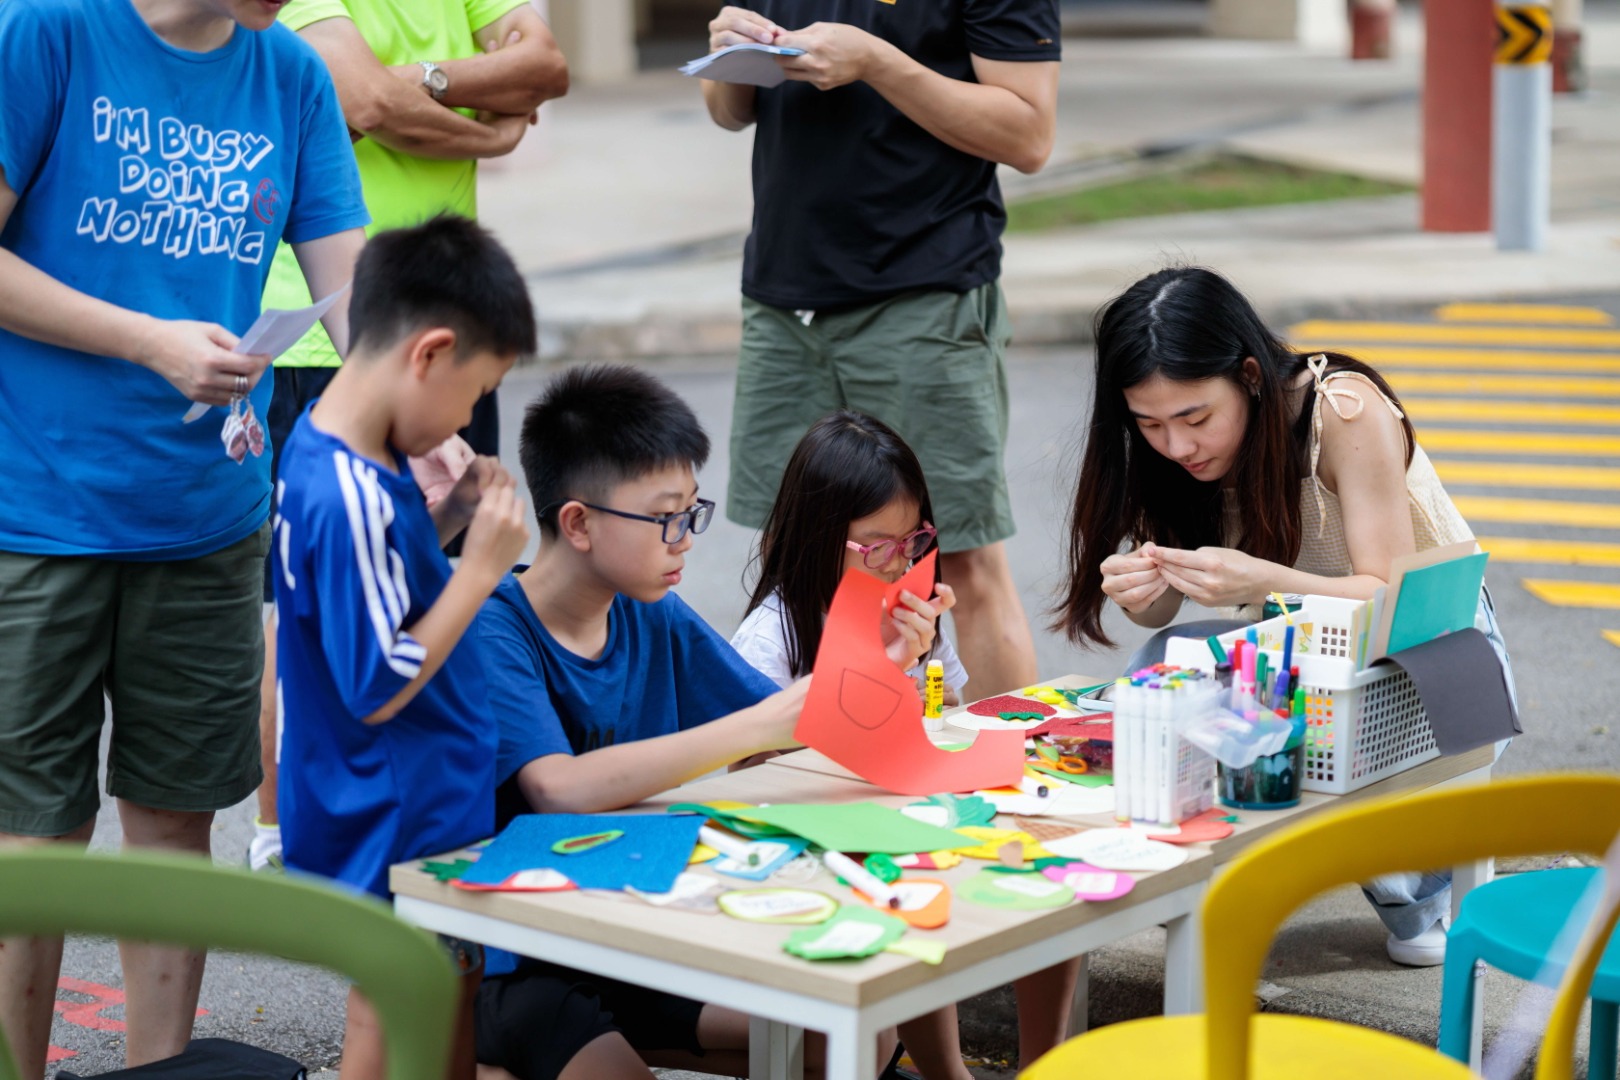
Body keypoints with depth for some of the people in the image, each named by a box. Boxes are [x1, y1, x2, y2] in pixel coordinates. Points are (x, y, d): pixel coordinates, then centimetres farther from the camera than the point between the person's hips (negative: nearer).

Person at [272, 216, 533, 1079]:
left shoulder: (323, 446, 3)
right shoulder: (351, 499, -27)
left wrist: (450, 518, 3)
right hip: (397, 834, -10)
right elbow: (378, 689, -25)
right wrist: (482, 566, -20)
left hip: (424, 806, 10)